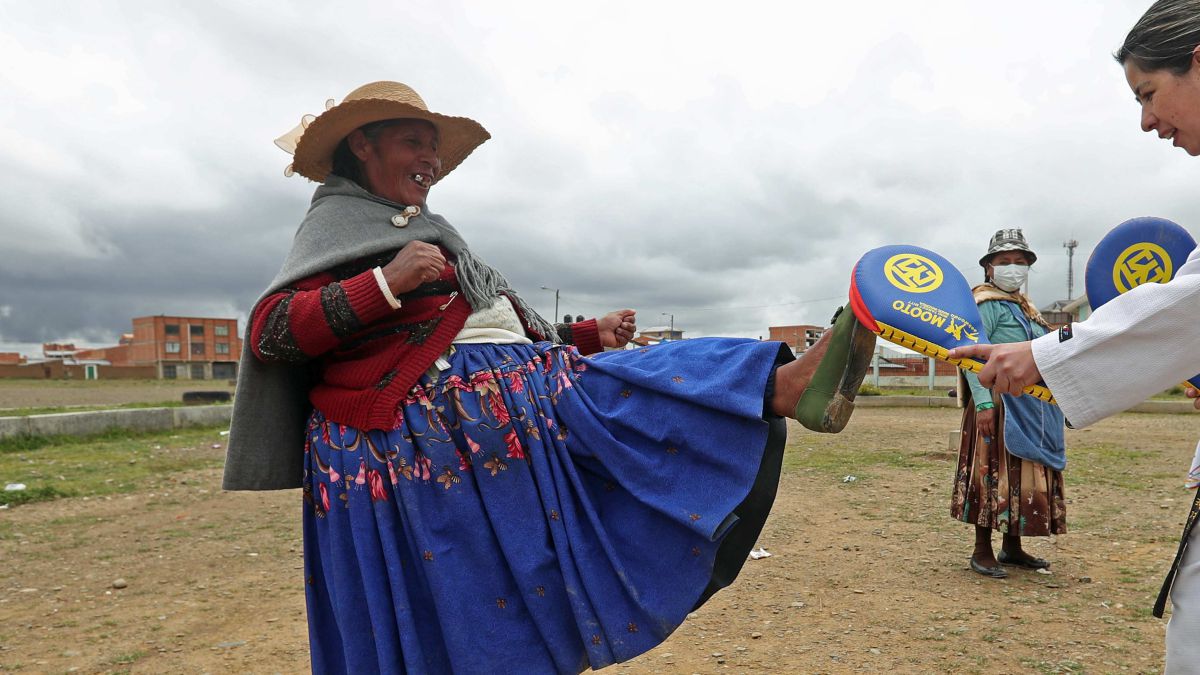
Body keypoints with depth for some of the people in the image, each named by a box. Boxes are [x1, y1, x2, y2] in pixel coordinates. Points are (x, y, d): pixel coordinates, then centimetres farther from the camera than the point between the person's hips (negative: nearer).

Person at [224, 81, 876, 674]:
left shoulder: (426, 232, 28)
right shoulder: (336, 223, 3)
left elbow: (495, 332, 26)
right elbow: (268, 332, -12)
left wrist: (589, 335, 15)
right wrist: (385, 283, -22)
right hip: (431, 413, -9)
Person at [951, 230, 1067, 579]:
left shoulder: (1024, 305, 18)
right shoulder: (986, 303, -8)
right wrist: (983, 403, -25)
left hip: (1033, 408, 9)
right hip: (999, 404, -9)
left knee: (1025, 477, 13)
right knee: (992, 472, -5)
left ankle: (1012, 547, 24)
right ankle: (982, 552, 4)